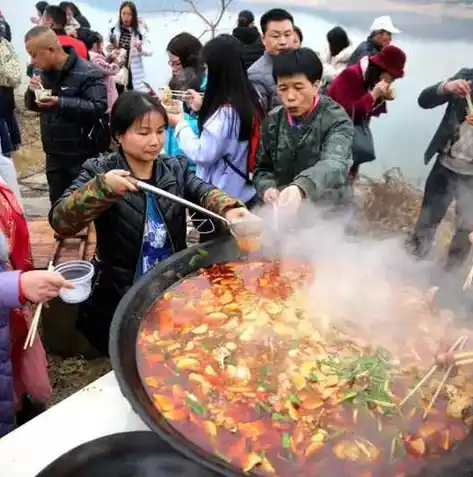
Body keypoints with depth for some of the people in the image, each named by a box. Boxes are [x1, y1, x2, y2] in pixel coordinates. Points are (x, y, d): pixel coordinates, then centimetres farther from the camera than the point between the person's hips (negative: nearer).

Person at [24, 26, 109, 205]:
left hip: (84, 157, -7)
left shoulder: (87, 73, -16)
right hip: (54, 155, 7)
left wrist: (60, 103, -30)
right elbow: (32, 105, 17)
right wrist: (32, 92, -6)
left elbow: (98, 108, -24)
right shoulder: (44, 72, 9)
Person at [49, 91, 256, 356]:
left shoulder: (176, 168, 2)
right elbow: (59, 221, -20)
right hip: (120, 297, -3)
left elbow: (204, 192, -16)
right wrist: (102, 187, -35)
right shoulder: (99, 171, -9)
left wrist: (228, 208, -38)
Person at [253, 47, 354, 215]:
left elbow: (335, 164, -30)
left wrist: (301, 188, -50)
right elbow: (262, 167, 12)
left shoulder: (337, 120, -11)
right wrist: (267, 188, -11)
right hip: (280, 212, 1)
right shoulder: (273, 121, 3)